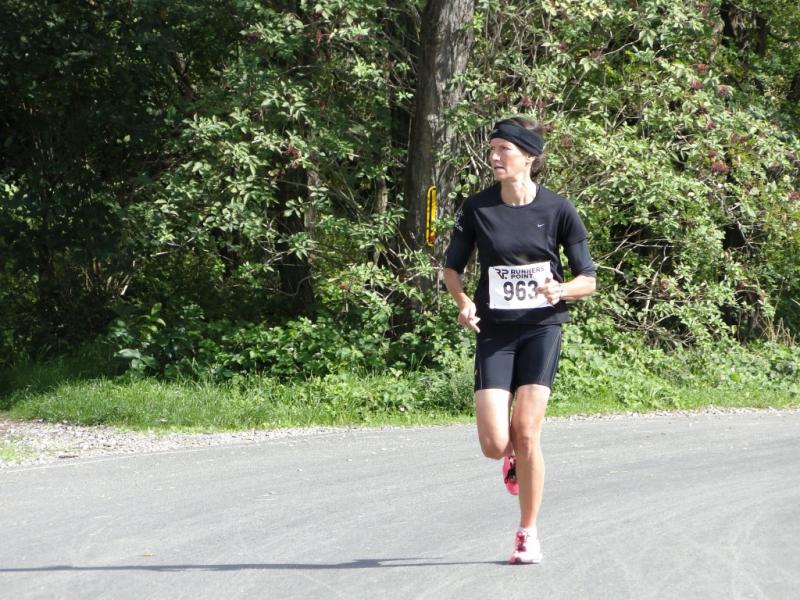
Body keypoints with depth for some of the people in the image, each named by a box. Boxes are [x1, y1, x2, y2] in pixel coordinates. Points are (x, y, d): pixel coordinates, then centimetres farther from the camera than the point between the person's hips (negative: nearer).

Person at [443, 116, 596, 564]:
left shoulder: (558, 209, -5)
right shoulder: (477, 208, -2)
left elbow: (588, 279, 1)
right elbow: (452, 267, 11)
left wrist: (561, 290, -20)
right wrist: (464, 302, -9)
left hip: (542, 328, -1)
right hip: (495, 331, 1)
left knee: (527, 434, -12)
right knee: (494, 444, -10)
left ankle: (529, 534, 5)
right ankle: (516, 456, 30)